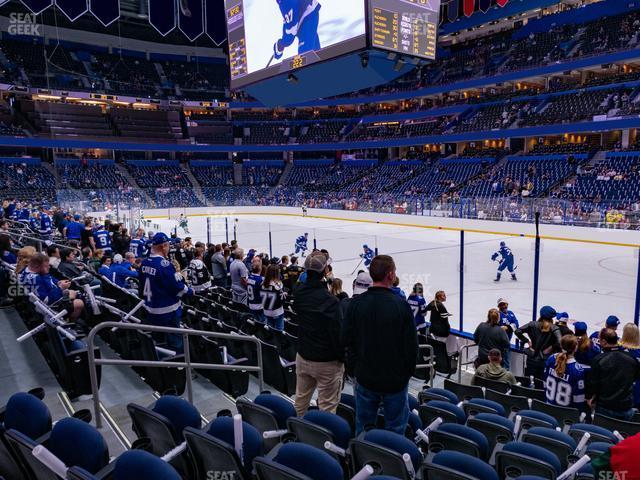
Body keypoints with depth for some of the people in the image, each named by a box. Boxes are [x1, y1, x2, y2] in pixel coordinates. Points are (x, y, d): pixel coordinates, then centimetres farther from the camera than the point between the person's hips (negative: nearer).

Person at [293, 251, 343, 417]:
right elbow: (338, 333, -23)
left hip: (303, 356, 7)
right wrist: (344, 358, -8)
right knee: (327, 406, 7)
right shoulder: (330, 301, -26)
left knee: (301, 400, 23)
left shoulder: (299, 291, -7)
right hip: (327, 362, -7)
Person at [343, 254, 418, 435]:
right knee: (395, 428, 13)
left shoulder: (356, 303, -9)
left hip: (365, 377, 3)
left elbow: (347, 339, 0)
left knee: (363, 428, 18)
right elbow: (411, 345, -12)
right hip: (396, 379, -3)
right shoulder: (400, 305, -18)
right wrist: (408, 371, 5)